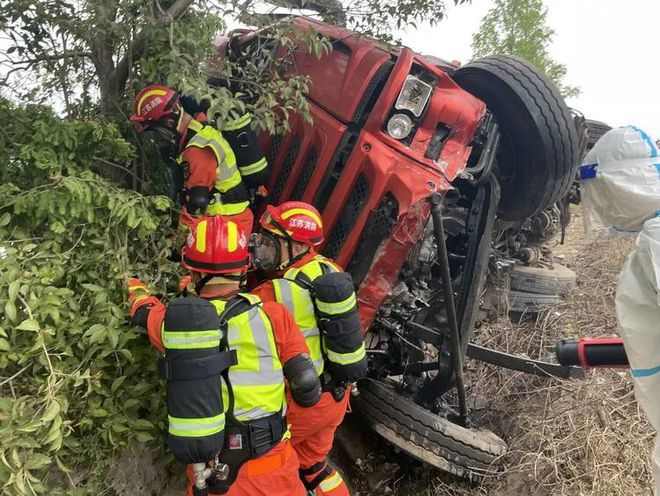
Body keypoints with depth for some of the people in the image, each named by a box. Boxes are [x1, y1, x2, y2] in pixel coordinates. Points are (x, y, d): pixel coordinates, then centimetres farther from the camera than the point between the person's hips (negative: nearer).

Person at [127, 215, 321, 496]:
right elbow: (306, 391, -11)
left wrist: (136, 288, 37)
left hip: (205, 471, 2)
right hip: (269, 472, -1)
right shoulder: (273, 315, -15)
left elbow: (144, 311, 15)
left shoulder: (170, 320, -9)